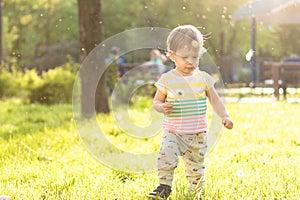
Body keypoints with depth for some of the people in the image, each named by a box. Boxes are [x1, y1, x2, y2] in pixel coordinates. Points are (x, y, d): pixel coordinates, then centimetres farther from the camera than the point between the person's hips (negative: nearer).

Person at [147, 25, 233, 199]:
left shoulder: (203, 78, 0)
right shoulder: (167, 80, -5)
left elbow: (215, 100, 7)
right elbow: (157, 101, 4)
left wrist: (225, 116, -7)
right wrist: (162, 107, -19)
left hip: (198, 133, 2)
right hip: (173, 132, -2)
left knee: (196, 164, 10)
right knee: (167, 154, -24)